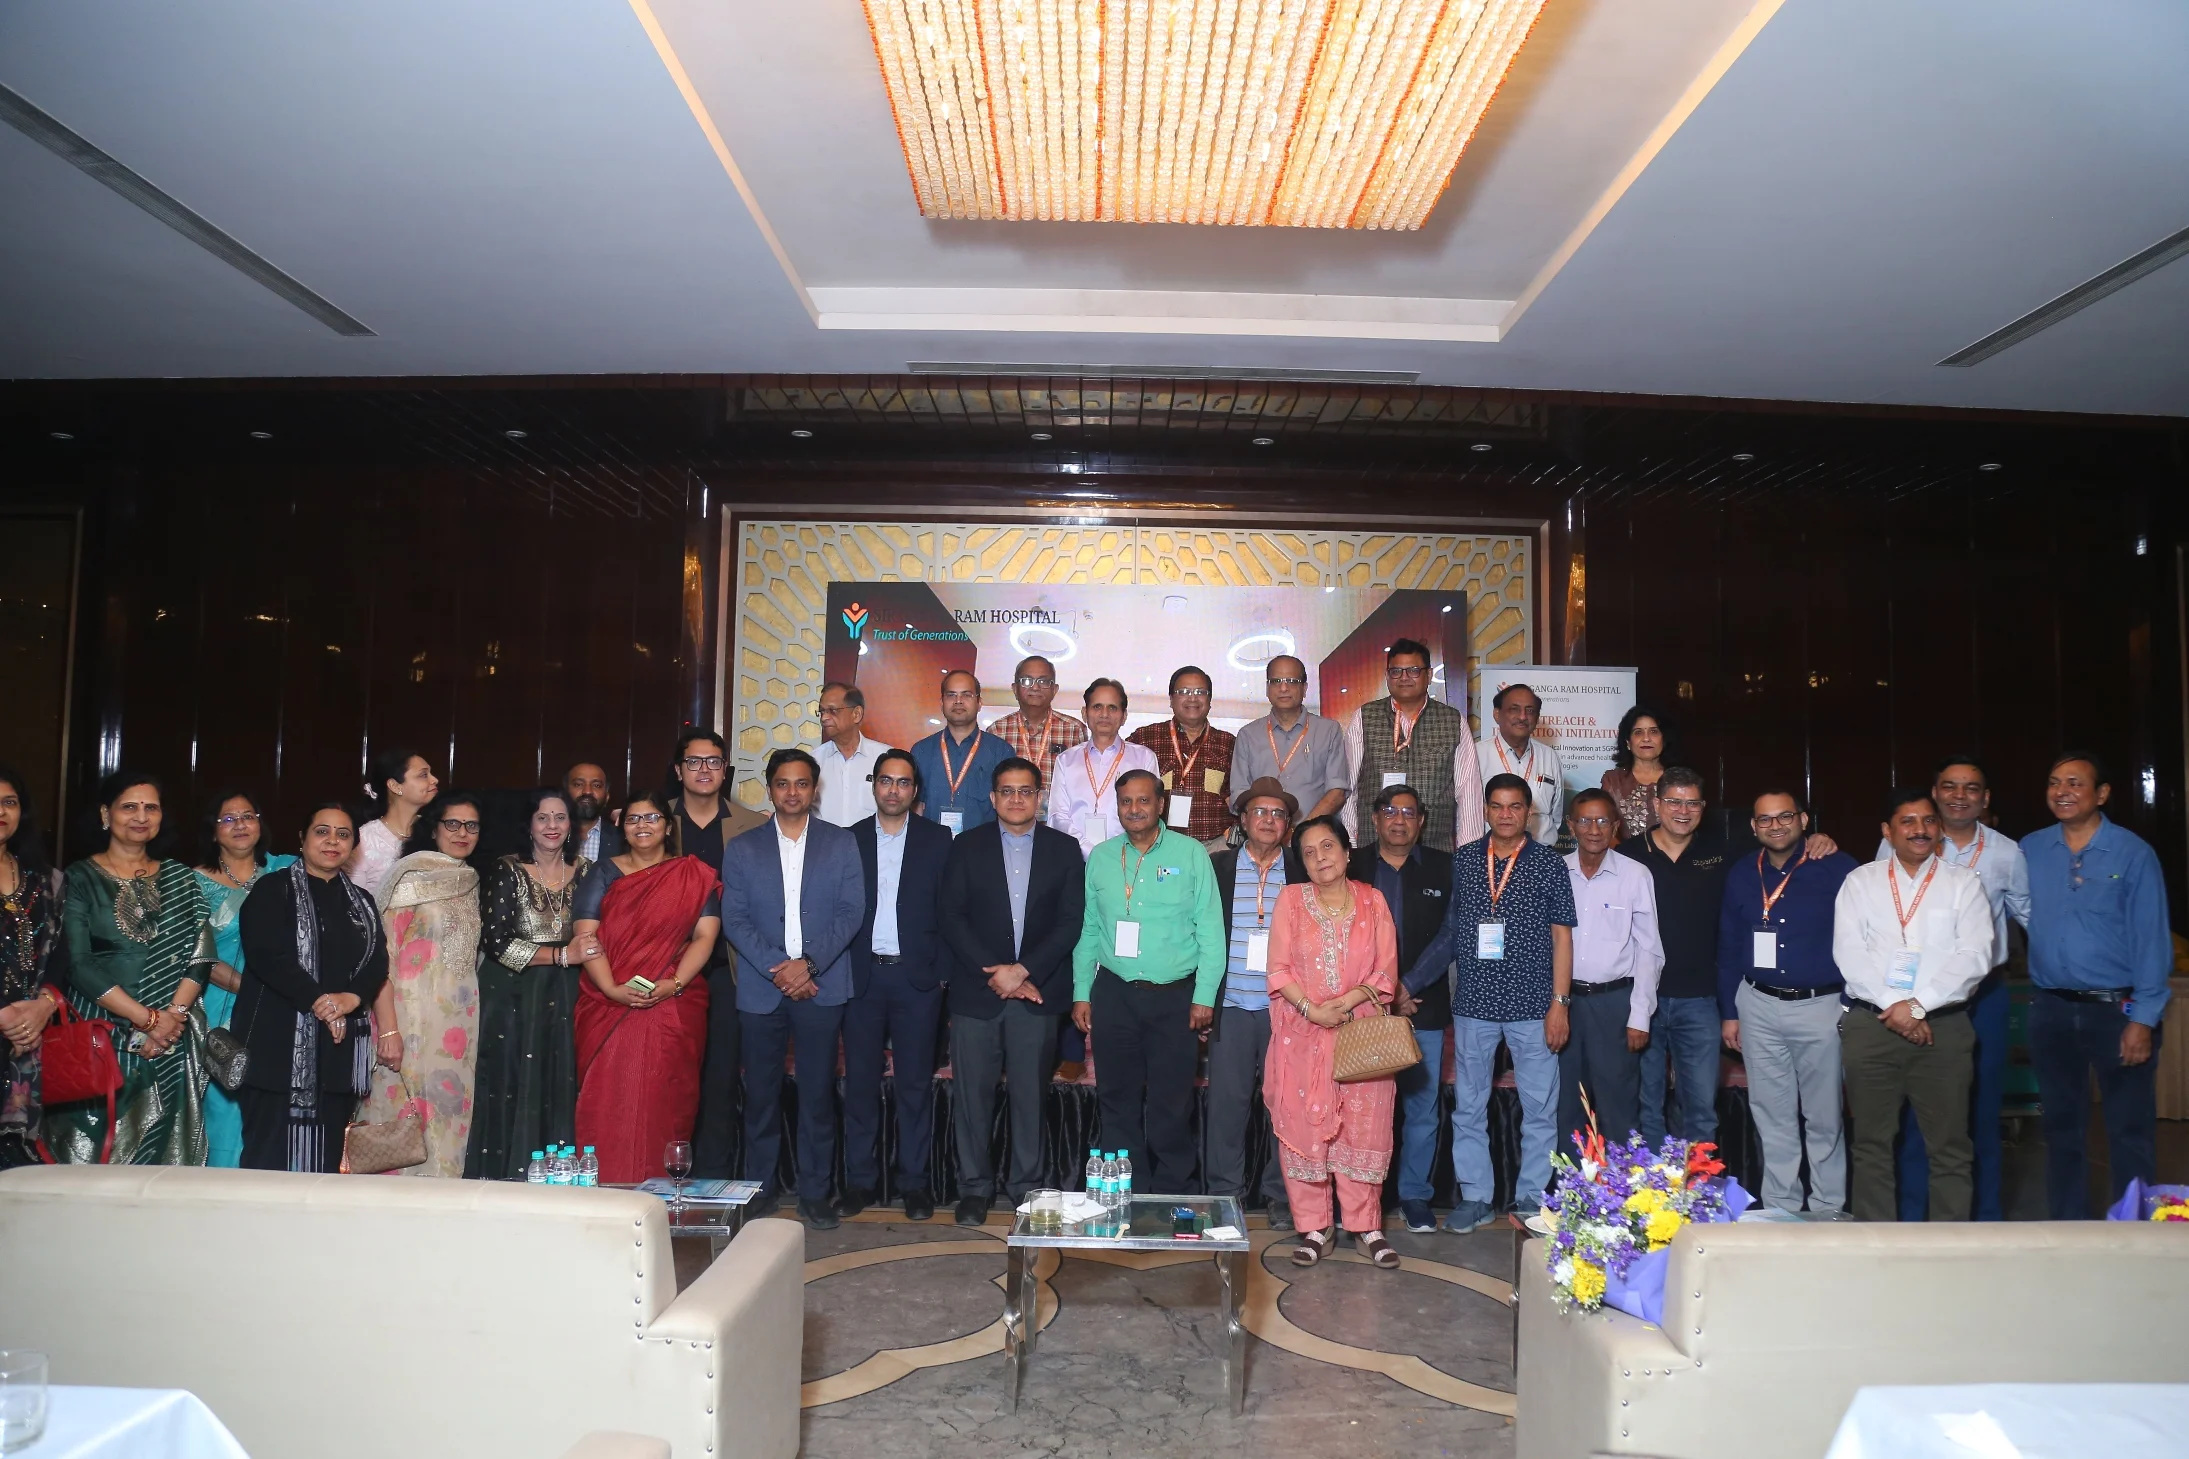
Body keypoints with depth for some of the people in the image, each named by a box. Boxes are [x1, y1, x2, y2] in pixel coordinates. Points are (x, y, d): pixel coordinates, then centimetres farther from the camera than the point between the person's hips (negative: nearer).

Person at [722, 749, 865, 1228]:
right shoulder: (742, 849, 10)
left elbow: (851, 911, -1)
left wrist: (808, 963, -12)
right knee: (761, 1093, 5)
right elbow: (734, 919, 2)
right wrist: (777, 968, -11)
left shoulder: (841, 843, 7)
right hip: (761, 988, 1)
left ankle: (814, 1191, 13)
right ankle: (759, 1188, 18)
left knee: (818, 1093, 2)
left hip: (821, 986, -1)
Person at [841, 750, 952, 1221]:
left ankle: (914, 1181, 14)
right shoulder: (850, 839, 7)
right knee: (860, 1081, 5)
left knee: (916, 1083, 4)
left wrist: (941, 970, -5)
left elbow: (948, 911, 2)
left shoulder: (937, 840, 4)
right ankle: (859, 1180, 16)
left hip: (916, 976, -1)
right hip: (862, 975, 1)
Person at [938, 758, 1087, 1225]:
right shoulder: (967, 847, 5)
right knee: (972, 1094, 3)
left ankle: (1026, 1185, 18)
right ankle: (975, 1186, 16)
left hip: (1037, 992, 0)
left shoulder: (1064, 849, 5)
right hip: (976, 991, 0)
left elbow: (1070, 922, -1)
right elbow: (950, 916, -1)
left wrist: (1023, 971, -11)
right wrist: (996, 974, -10)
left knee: (1030, 1094, 5)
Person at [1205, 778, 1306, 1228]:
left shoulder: (1303, 871, 6)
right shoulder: (1217, 867, 7)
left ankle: (1281, 1198, 16)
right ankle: (1225, 1196, 15)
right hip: (1231, 1006, 0)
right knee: (1226, 1103, 3)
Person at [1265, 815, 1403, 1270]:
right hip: (1303, 1035, 0)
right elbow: (1279, 969, 0)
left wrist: (1345, 1002, -14)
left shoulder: (1372, 901, 4)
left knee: (1363, 1131, 2)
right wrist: (1311, 1009, -14)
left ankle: (1365, 1226, 14)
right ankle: (1315, 1228, 11)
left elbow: (1386, 971, 1)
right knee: (1304, 1130, 1)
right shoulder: (1291, 899, 3)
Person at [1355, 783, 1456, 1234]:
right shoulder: (1353, 866, 6)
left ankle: (1415, 1195, 18)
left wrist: (1408, 986, -8)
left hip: (1423, 1007, 0)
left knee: (1422, 1107, 5)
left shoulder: (1443, 868, 6)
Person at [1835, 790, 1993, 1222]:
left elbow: (1974, 956, -4)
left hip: (1944, 1027, 0)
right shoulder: (1860, 882, 9)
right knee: (1871, 1145, 5)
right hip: (1870, 1026, 1)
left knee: (1949, 1147, 1)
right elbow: (1848, 952, 0)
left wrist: (1918, 1005, -13)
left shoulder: (1963, 884, 7)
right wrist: (1893, 1005, -11)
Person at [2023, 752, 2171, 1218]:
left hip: (2117, 1009, -3)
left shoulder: (2132, 853, -5)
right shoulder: (2030, 851, 5)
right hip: (2051, 1010, 4)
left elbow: (2152, 939, -8)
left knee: (2130, 1131, 2)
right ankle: (2067, 1225, 24)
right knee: (2061, 1126, 13)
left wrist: (2143, 1018, -12)